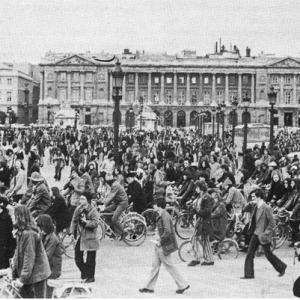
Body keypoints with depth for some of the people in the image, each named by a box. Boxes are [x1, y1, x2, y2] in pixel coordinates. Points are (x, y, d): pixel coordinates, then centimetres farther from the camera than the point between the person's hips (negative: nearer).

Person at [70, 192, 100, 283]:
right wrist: (72, 232, 5)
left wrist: (86, 221, -27)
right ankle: (84, 273, 28)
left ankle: (90, 277, 15)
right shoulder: (78, 209, 5)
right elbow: (74, 221, 11)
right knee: (78, 257, 8)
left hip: (90, 237, -6)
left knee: (90, 259, 2)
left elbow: (95, 223, -19)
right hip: (80, 236, 6)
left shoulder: (93, 211, -12)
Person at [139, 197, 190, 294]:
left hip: (164, 246, -10)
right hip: (160, 246, 10)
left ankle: (183, 285, 7)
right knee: (155, 265, 12)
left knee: (170, 266, -1)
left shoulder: (165, 217, -20)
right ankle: (149, 287, 18)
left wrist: (161, 241, -19)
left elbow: (167, 232, -28)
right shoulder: (162, 216, 11)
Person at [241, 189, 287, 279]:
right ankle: (248, 274, 7)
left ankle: (281, 267, 28)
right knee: (250, 253, 2)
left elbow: (272, 223, -17)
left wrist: (264, 233, -18)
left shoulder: (267, 208, -19)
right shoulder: (254, 207, 5)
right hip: (256, 234, 7)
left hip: (263, 235, -7)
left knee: (268, 254, 6)